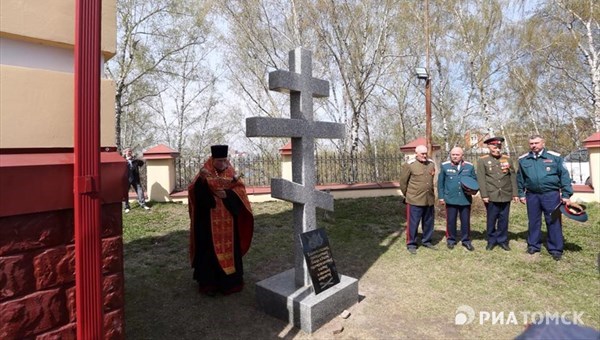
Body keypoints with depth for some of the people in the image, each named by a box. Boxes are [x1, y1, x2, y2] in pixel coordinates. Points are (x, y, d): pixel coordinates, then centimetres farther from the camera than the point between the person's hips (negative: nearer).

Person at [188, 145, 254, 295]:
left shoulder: (231, 173, 5)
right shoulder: (205, 173, -4)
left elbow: (240, 189, -2)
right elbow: (195, 191, -17)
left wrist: (227, 194, -17)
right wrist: (201, 179, -35)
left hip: (228, 221, 3)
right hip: (209, 221, -3)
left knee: (229, 248, 9)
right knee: (210, 249, 2)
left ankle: (229, 280, 24)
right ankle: (208, 282, 16)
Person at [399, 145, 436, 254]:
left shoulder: (431, 163, 7)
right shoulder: (409, 165, -10)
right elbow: (403, 182, -5)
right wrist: (408, 195, 4)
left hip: (429, 199, 6)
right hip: (415, 200, -5)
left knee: (428, 222, 15)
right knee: (413, 223, 2)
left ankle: (426, 241, 32)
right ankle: (411, 244, 14)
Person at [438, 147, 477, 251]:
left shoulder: (469, 166, 3)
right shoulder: (445, 166, -1)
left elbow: (475, 180, 12)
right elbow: (440, 182, 3)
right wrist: (441, 196, 0)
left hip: (466, 199, 2)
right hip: (450, 199, -1)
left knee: (466, 221, 10)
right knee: (451, 221, 7)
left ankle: (466, 240, 24)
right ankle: (451, 240, 22)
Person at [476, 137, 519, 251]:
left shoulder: (508, 159, 9)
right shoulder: (482, 160, -1)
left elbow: (513, 177, 9)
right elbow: (481, 179, -5)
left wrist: (515, 193, 4)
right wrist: (484, 195, -11)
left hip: (506, 196, 3)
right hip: (491, 196, -2)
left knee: (504, 219, 9)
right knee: (491, 219, 6)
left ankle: (502, 240, 22)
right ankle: (491, 240, 19)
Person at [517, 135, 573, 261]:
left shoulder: (554, 157, -2)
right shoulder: (523, 159, 4)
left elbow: (564, 175, -1)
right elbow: (520, 178, 11)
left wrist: (566, 195, -5)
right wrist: (521, 194, 9)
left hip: (551, 194, -2)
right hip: (532, 195, 2)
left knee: (554, 222, 3)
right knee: (534, 221, 11)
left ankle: (555, 249, 14)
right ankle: (533, 245, 24)